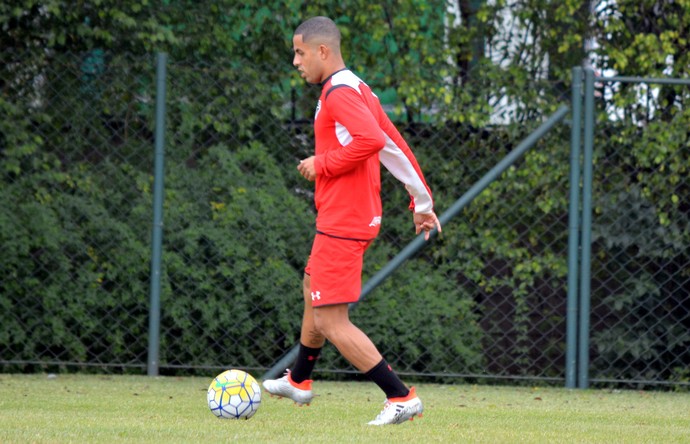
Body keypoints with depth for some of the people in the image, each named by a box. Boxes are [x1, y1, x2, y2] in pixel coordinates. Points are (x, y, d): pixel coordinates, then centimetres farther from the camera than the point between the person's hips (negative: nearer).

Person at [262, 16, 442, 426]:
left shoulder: (339, 93, -17)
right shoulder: (358, 90, 14)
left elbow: (371, 140, -32)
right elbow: (395, 146, 17)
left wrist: (322, 164, -19)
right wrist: (422, 202, 20)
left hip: (342, 224, -11)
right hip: (361, 218, 11)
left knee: (330, 322, -10)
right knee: (314, 291, 29)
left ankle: (401, 398, -13)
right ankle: (299, 382, 48)